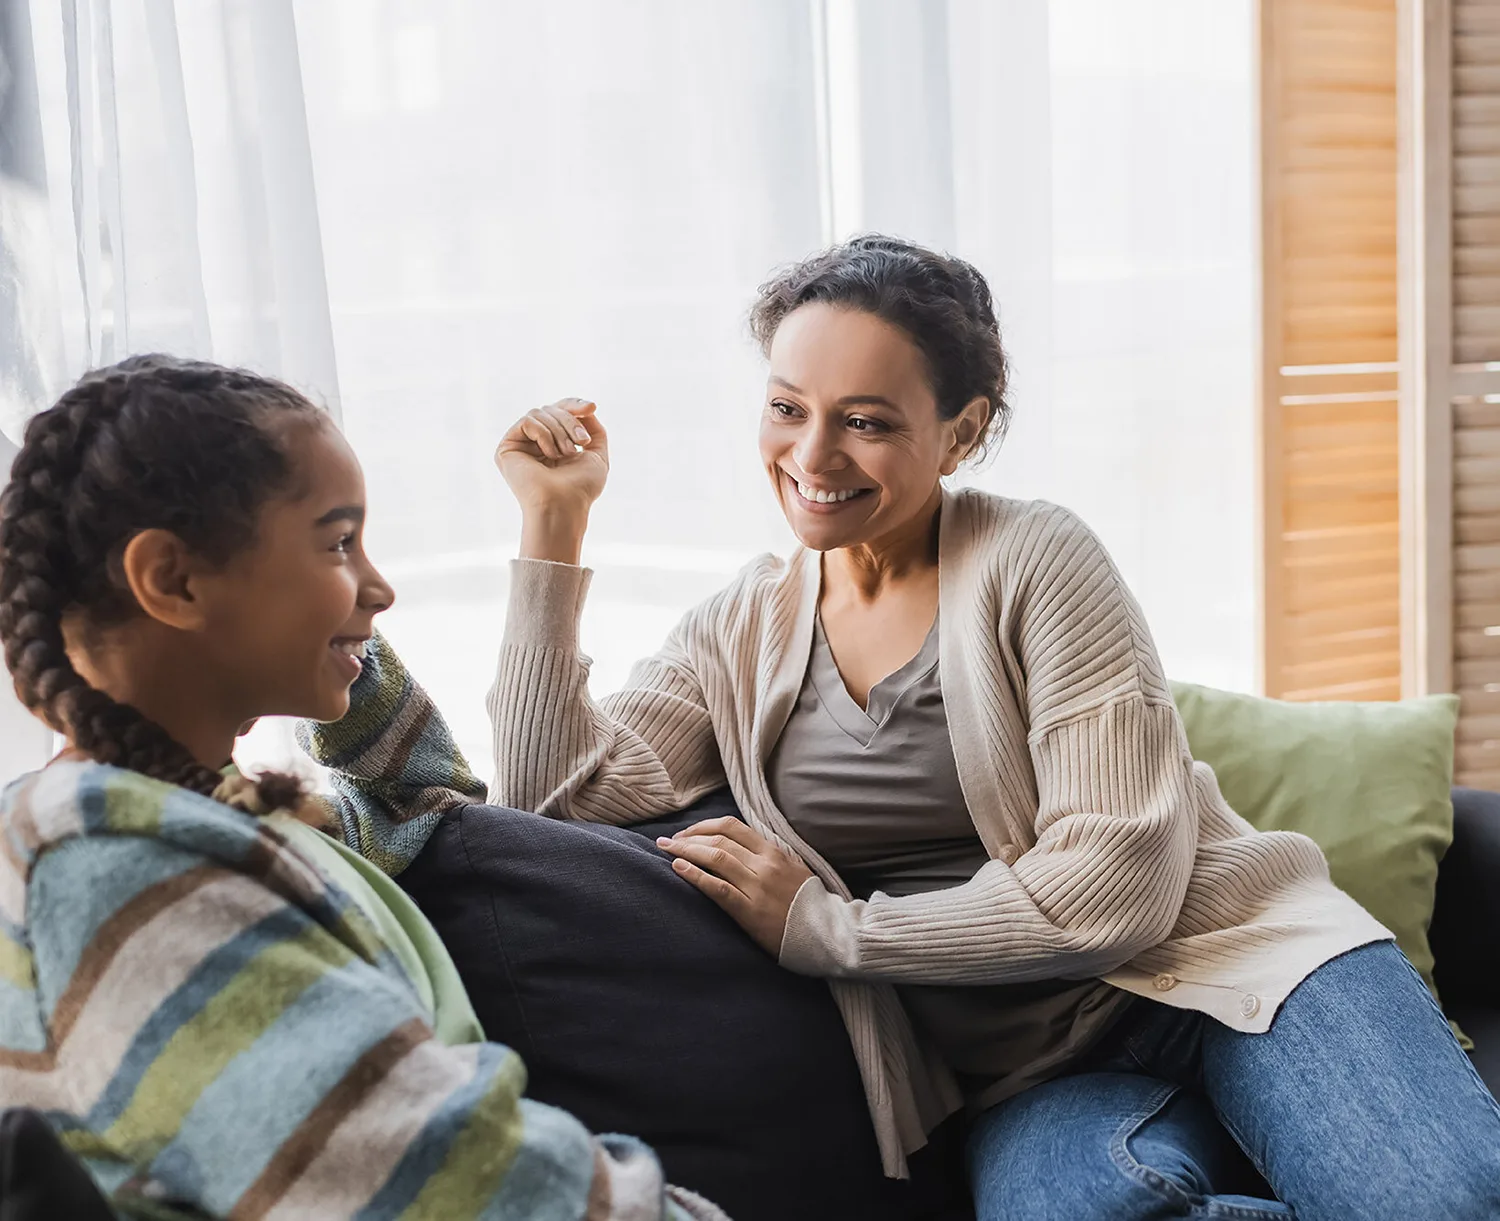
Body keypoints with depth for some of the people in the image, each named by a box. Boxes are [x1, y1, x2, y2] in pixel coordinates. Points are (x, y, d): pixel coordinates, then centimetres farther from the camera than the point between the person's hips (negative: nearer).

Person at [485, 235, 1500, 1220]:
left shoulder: (1035, 562, -6)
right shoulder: (739, 635, 9)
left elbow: (1119, 888, -12)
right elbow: (551, 799, -2)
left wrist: (823, 928, -11)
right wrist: (554, 525, -2)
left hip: (1225, 959, -2)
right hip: (1040, 1075, 3)